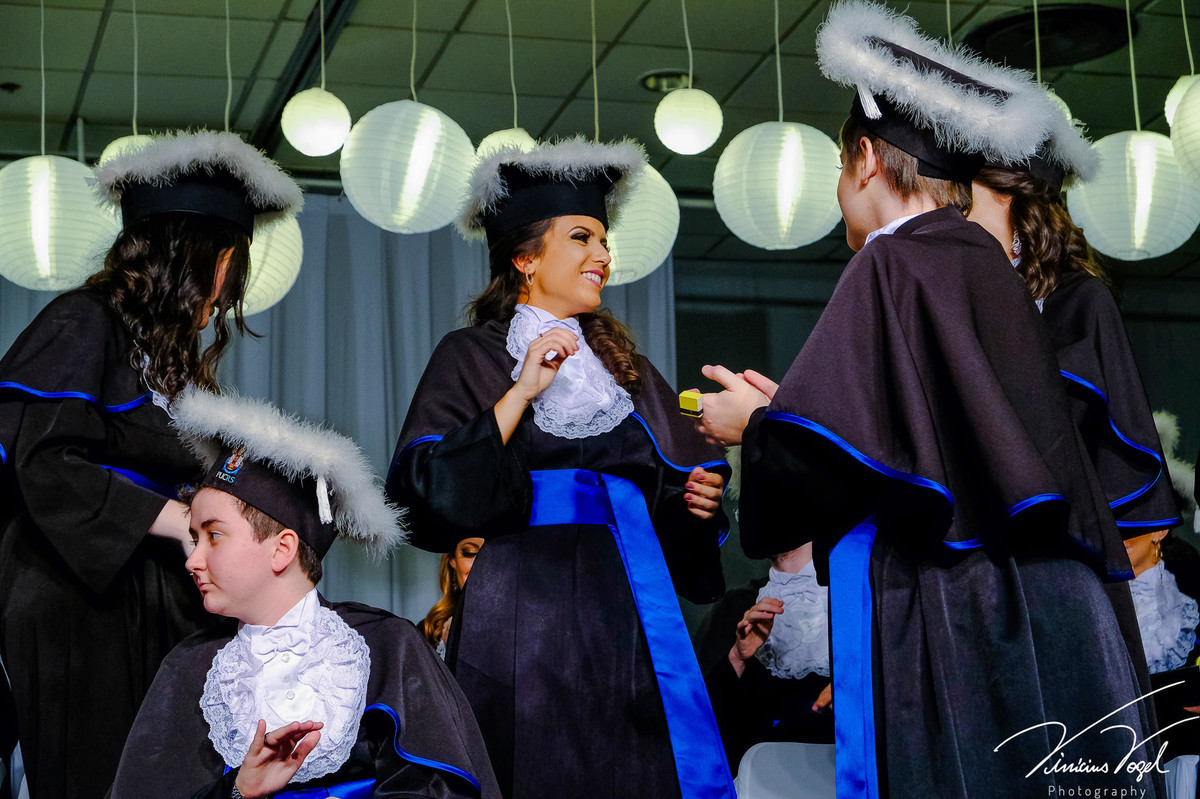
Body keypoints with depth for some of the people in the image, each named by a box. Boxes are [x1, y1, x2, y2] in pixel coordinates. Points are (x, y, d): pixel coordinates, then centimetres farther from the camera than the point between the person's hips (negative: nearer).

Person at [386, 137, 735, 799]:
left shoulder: (624, 367, 21)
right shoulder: (472, 357, 4)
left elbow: (675, 490, 25)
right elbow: (432, 489, -10)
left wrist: (698, 501, 3)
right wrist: (522, 392, -13)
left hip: (633, 616, 5)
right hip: (532, 615, -5)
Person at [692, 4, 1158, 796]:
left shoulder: (893, 264, -7)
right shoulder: (989, 265, 16)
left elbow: (842, 446, -16)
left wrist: (754, 425, 5)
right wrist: (785, 408, 29)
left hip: (948, 615, -8)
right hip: (1044, 606, 8)